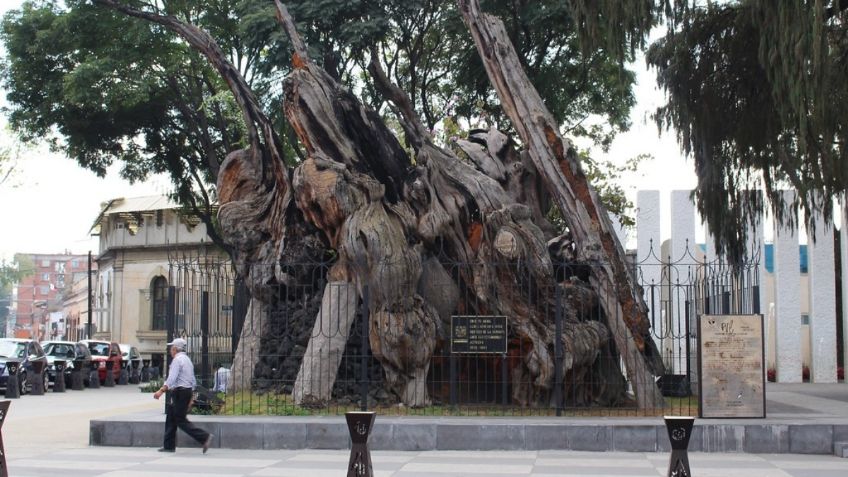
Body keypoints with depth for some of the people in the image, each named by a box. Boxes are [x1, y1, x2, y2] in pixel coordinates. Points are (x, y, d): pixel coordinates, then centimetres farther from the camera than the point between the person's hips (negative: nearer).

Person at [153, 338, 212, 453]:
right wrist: (190, 398, 24)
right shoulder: (187, 359, 18)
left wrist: (161, 391, -26)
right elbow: (193, 381, 20)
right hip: (188, 391, 10)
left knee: (181, 420, -8)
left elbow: (171, 379, -23)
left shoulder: (177, 359, -11)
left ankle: (204, 437, -15)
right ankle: (169, 445, 16)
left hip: (179, 392, -10)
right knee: (171, 418, 14)